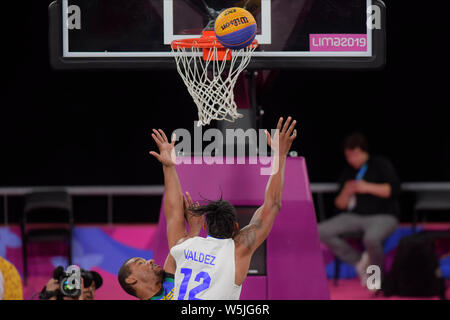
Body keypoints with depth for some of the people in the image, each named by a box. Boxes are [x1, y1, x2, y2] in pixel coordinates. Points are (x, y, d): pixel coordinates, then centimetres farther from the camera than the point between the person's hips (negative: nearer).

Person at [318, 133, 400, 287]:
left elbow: (394, 188, -12)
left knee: (371, 238, -40)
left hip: (382, 216, -6)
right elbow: (340, 205, 15)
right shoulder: (348, 172, 15)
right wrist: (345, 193, -7)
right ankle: (359, 262, -7)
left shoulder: (380, 164, 1)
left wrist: (368, 187, -17)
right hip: (354, 216, 6)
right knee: (321, 231, -17)